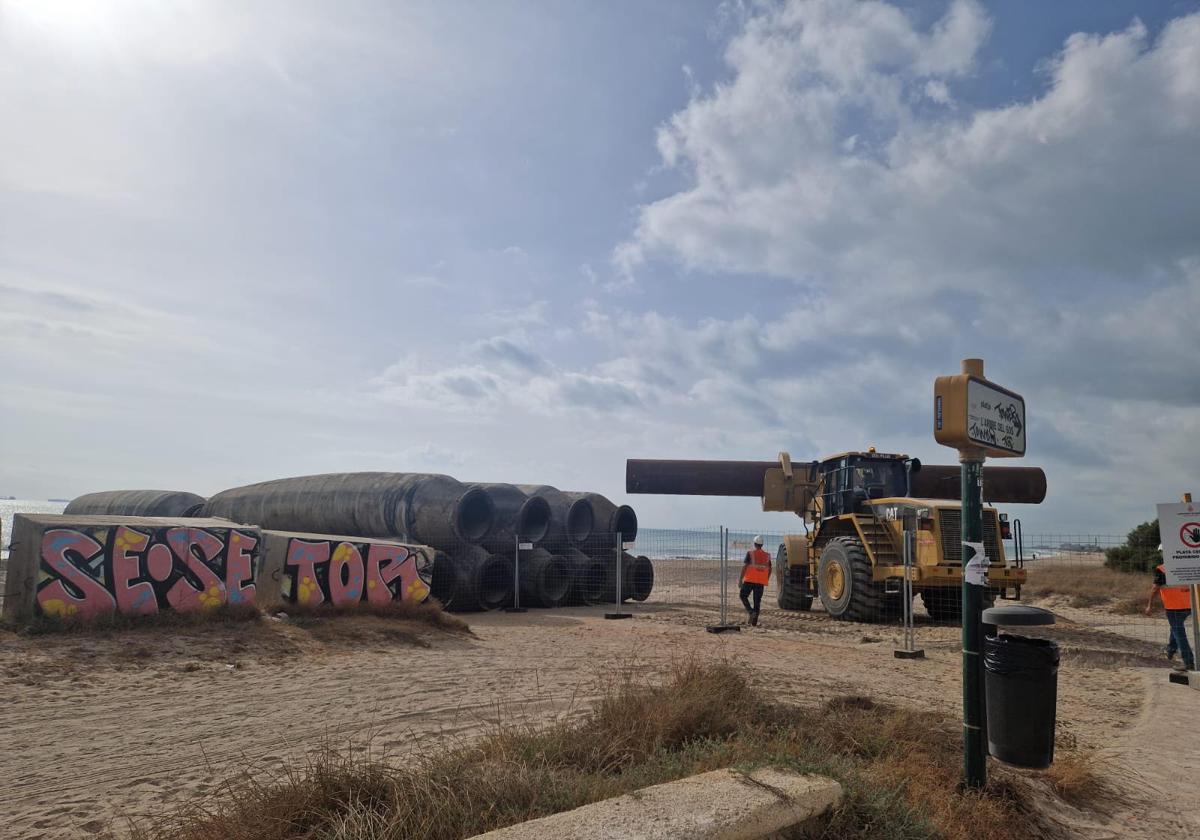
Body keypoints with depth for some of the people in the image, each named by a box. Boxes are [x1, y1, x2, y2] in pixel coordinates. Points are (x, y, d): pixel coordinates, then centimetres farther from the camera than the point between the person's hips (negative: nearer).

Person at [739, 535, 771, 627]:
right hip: (761, 581, 3)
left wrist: (740, 579, -8)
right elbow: (769, 569, 11)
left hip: (750, 580, -3)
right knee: (757, 601, 8)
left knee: (743, 595, 14)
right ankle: (754, 623, 7)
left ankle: (750, 611, -8)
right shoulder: (767, 555, 7)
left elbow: (745, 566, -11)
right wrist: (766, 580, 24)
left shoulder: (750, 554, -5)